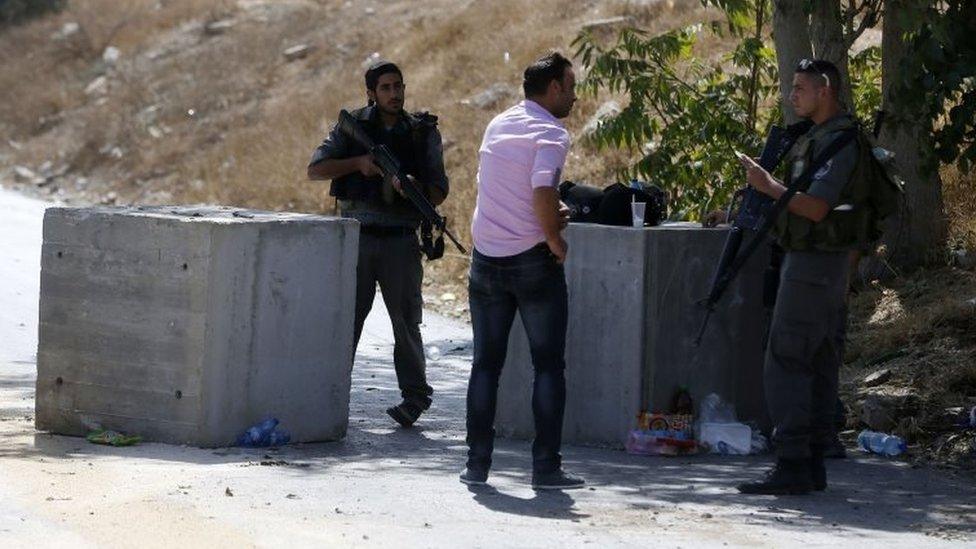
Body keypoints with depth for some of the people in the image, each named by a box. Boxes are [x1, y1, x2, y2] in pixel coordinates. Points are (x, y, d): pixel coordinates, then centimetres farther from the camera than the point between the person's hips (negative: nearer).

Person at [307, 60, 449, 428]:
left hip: (400, 242, 0)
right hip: (357, 237, 0)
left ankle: (414, 396, 7)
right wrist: (359, 163, -13)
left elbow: (439, 191, 4)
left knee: (406, 320, 0)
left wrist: (413, 187, -18)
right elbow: (315, 170, 0)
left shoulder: (423, 132, 5)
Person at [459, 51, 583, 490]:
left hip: (487, 258, 6)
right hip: (533, 260, -6)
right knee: (548, 364, 2)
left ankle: (477, 463, 8)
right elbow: (542, 191, -27)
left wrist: (550, 212, 9)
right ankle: (546, 466, -2)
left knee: (486, 364, 11)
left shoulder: (498, 125, 11)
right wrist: (555, 240, -12)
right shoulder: (550, 134, -11)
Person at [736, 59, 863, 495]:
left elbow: (816, 207, -23)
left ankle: (791, 466, -13)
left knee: (786, 361, -11)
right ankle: (813, 463, 14)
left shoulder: (838, 141, -16)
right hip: (823, 264, 11)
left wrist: (769, 187, -16)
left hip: (812, 264, -11)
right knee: (818, 364, 11)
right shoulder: (816, 137, 16)